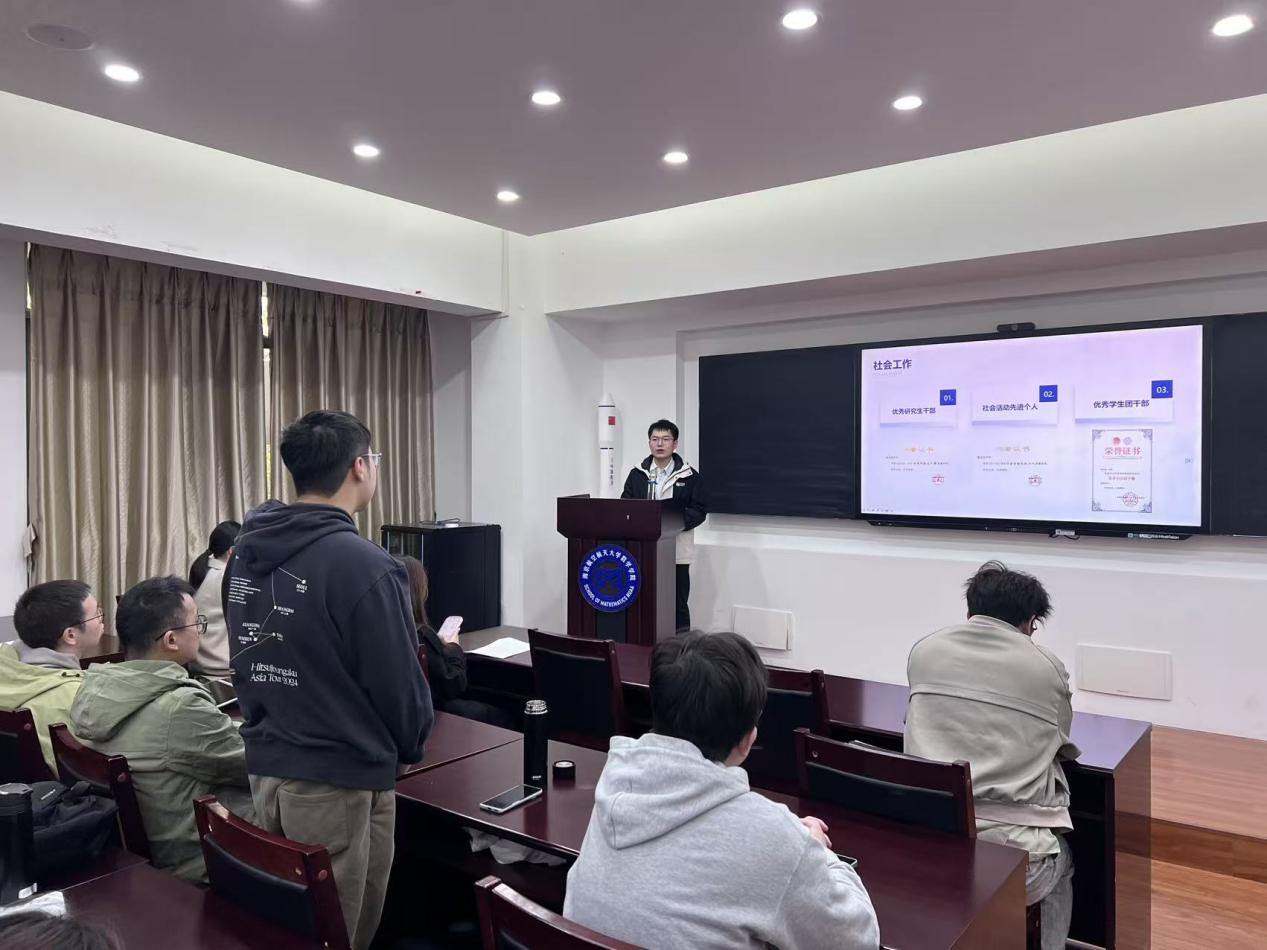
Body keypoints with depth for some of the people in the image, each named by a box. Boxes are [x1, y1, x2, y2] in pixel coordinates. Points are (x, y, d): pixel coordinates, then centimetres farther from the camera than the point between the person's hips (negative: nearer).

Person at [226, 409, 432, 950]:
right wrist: (408, 749, 4)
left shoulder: (245, 552, 3)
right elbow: (400, 686, -16)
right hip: (340, 781, -8)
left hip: (264, 766, 8)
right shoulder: (364, 565, -22)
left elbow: (246, 660, 12)